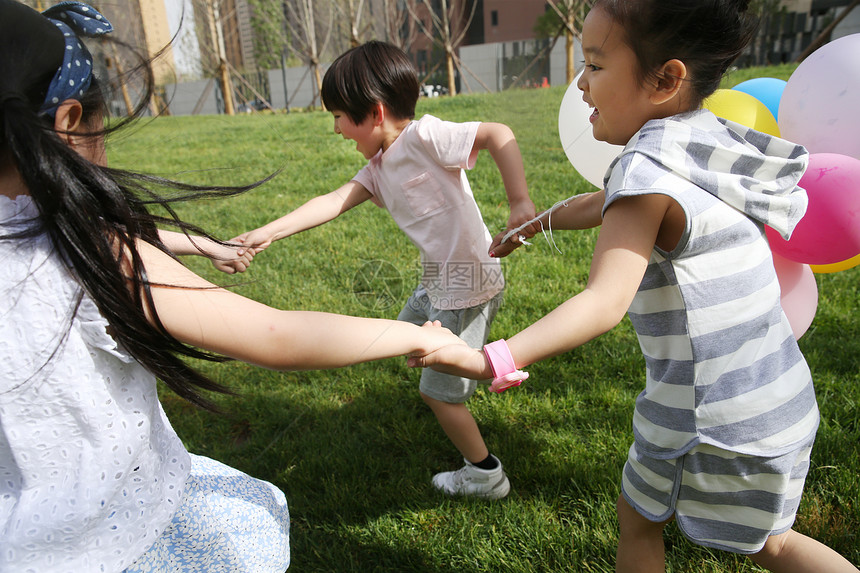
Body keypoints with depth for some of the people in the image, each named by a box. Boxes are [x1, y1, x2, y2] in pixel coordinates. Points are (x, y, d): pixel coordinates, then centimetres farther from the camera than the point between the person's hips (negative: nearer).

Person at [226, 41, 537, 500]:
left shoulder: (424, 137, -19)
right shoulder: (379, 167, 7)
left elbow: (498, 134, -27)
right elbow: (333, 202, -2)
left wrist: (520, 203, -36)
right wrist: (266, 234, -8)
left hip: (470, 285, -9)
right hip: (436, 283, 9)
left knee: (439, 392, 2)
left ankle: (485, 475, 23)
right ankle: (446, 398, 59)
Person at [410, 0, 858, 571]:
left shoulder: (647, 169, -22)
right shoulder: (706, 143, 6)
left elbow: (605, 301, -35)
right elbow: (607, 205, 20)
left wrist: (493, 359, -45)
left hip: (711, 416, -8)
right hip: (779, 400, 8)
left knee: (640, 519, 19)